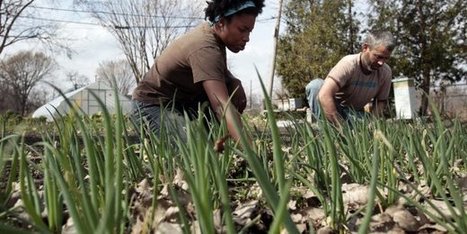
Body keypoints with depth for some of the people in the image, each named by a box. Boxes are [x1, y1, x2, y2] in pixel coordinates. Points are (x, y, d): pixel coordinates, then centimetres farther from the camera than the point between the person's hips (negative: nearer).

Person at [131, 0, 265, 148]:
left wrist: (234, 82, -10)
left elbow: (221, 72, 14)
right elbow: (221, 105, -45)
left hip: (182, 100, 9)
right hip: (152, 104, -9)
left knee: (235, 90, -5)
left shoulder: (210, 31, -2)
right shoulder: (205, 48, -32)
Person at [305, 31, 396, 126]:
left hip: (355, 113, 4)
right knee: (315, 85, -33)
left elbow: (380, 102, -1)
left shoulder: (386, 72, -13)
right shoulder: (348, 64, -29)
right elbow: (324, 95, -42)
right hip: (332, 108, -3)